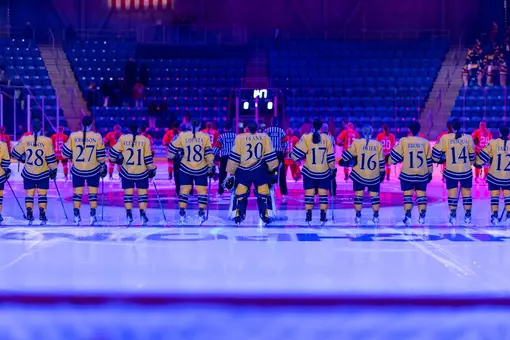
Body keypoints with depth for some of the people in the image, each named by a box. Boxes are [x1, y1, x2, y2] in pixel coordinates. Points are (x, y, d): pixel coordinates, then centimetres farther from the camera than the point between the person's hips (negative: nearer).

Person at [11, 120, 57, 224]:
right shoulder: (47, 141, -13)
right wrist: (53, 170, 4)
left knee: (29, 194, 9)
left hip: (28, 173, 1)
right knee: (42, 194, 7)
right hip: (43, 174, -1)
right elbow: (51, 158, -9)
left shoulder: (24, 140, -7)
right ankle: (42, 216, 3)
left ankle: (29, 216, 7)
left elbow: (15, 154, 5)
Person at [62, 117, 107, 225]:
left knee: (77, 193, 9)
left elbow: (65, 154, 0)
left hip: (77, 170, 1)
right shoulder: (97, 137, -8)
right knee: (93, 193, 8)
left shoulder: (73, 136, -6)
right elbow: (100, 156, -5)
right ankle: (92, 216, 6)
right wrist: (103, 167, 9)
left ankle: (76, 216, 10)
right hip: (93, 170, -1)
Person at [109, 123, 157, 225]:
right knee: (142, 194, 8)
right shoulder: (144, 140, -5)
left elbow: (114, 152, -5)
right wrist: (152, 169, 9)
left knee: (128, 194, 9)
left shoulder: (123, 139, -5)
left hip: (127, 172, 1)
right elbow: (148, 158, -4)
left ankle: (129, 216, 8)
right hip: (142, 172, -1)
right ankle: (142, 215, 3)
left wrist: (117, 159, 16)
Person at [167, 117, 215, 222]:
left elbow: (172, 149, 2)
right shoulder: (205, 136, -6)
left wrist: (171, 156, 23)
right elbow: (209, 154, -4)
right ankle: (201, 213, 3)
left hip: (186, 169, 0)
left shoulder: (182, 136, -5)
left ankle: (182, 213, 4)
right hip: (201, 170, 0)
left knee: (184, 190, 7)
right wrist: (211, 167, 5)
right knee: (202, 190, 7)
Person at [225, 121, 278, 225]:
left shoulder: (240, 138, -1)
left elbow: (234, 157, 0)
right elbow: (270, 155, 2)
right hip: (259, 170, 0)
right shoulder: (264, 137, 2)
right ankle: (264, 215, 12)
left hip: (243, 171, 0)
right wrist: (273, 170, 12)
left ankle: (239, 216, 12)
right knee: (263, 193, 12)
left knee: (240, 194, 12)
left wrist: (231, 172, 7)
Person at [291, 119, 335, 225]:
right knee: (323, 194, 6)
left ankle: (308, 216, 7)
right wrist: (333, 169, 11)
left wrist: (292, 156, 14)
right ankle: (323, 217, 4)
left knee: (309, 194, 6)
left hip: (309, 172, 0)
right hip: (324, 172, 1)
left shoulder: (306, 138, -7)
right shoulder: (327, 138, -3)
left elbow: (297, 153, -7)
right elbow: (330, 157, 0)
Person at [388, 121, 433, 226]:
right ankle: (422, 216, 6)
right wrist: (430, 173, 17)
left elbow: (395, 155, -1)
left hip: (407, 174, -1)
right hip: (422, 174, 1)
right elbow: (429, 160, 6)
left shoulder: (404, 141, -6)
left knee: (408, 194, 5)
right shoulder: (425, 142, 0)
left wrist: (388, 159, 20)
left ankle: (408, 216, -4)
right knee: (421, 194, 10)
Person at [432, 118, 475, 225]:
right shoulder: (468, 138, -3)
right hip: (466, 171, 1)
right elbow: (472, 155, 7)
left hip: (451, 171, -1)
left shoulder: (446, 138, -8)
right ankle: (467, 216, 13)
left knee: (452, 194, 7)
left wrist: (439, 160, 18)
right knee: (467, 193, 11)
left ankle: (453, 217, 7)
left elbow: (436, 152, -2)